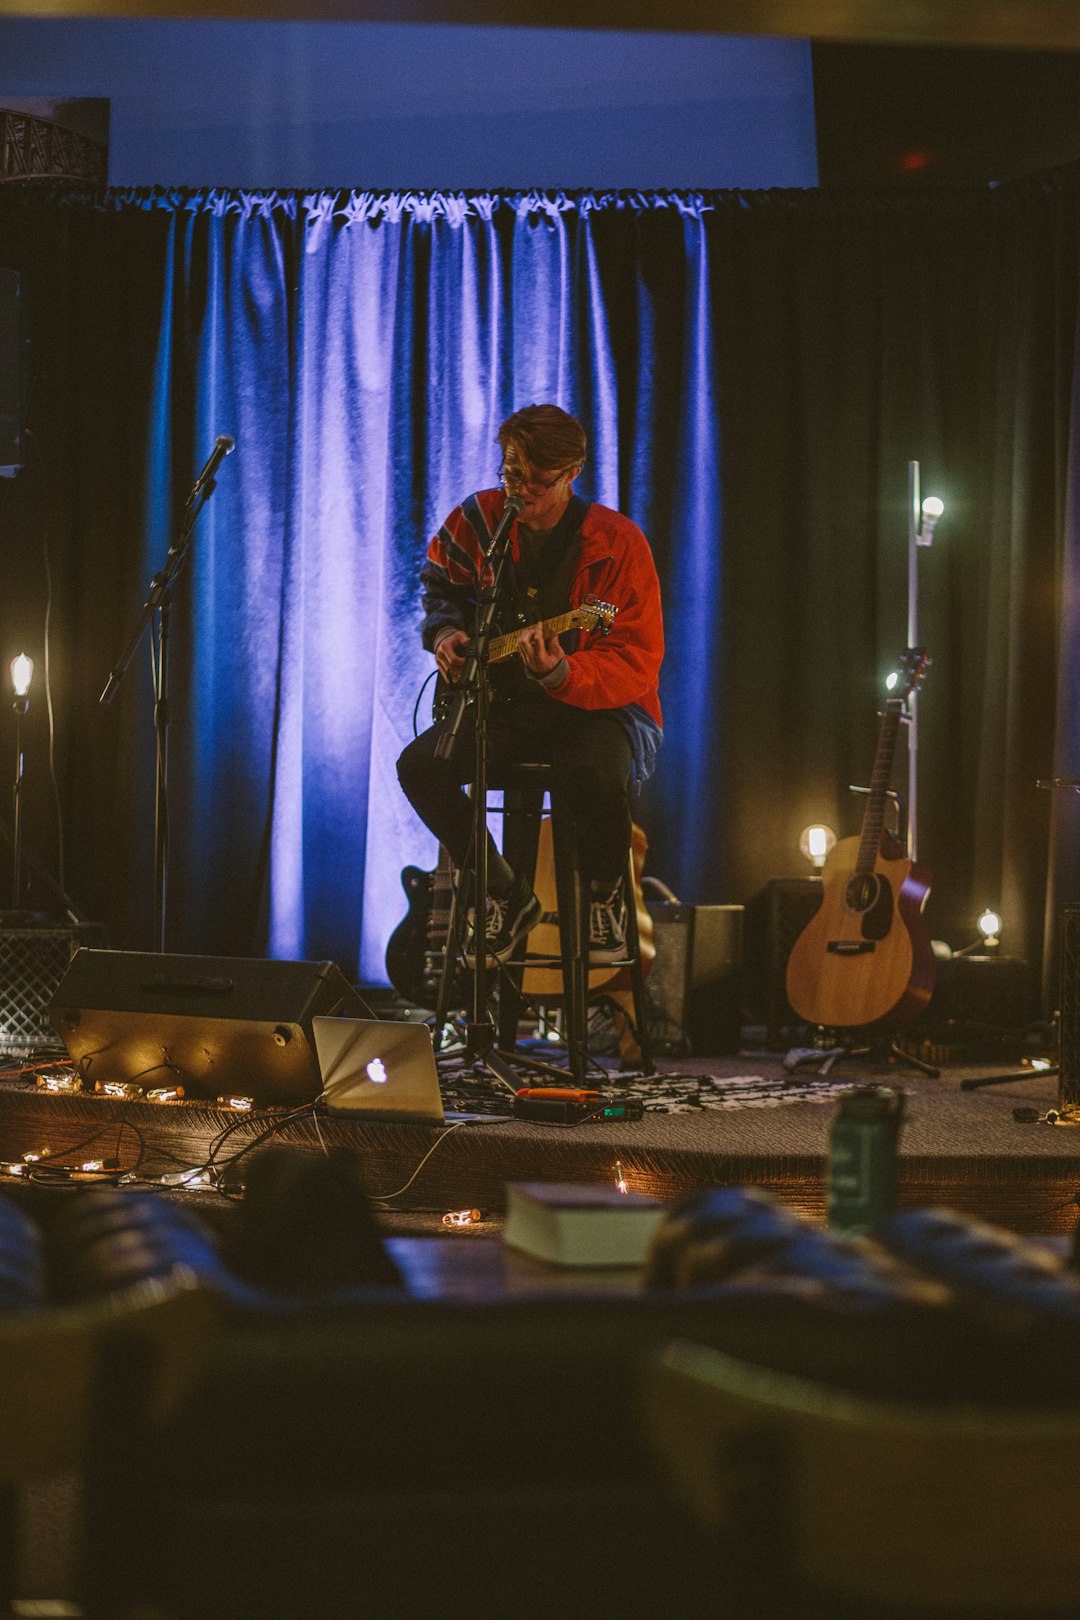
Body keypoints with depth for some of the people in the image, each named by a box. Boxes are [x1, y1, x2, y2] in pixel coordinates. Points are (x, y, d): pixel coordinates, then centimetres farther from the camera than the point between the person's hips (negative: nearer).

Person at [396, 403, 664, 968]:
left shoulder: (617, 543, -18)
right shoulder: (479, 519, -4)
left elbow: (638, 666, -22)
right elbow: (440, 579, 20)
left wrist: (561, 674, -40)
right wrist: (446, 631, -2)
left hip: (596, 705, -5)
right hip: (504, 701, 5)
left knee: (596, 774, -39)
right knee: (420, 766, -20)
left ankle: (605, 894, -5)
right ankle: (507, 896, 1)